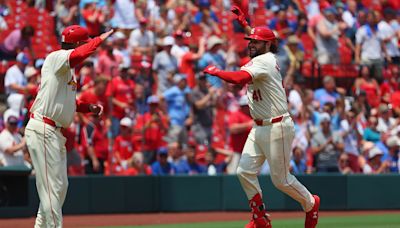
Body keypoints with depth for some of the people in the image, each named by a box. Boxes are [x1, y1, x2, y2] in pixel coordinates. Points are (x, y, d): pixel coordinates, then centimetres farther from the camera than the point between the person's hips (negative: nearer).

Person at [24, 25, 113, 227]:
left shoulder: (68, 69, 19)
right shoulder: (55, 58, -11)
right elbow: (80, 54, -31)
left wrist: (89, 107, 11)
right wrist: (100, 38, -17)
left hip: (55, 133, 10)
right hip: (42, 131, -10)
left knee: (60, 186, 15)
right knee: (52, 185, -10)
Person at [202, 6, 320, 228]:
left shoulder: (264, 61, -17)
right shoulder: (265, 59, 11)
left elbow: (238, 78, -32)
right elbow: (257, 37, 35)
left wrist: (214, 71, -18)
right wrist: (243, 21, 32)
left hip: (277, 128, -10)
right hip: (259, 128, 10)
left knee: (281, 179, 0)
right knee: (245, 171, -1)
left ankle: (311, 203, 25)